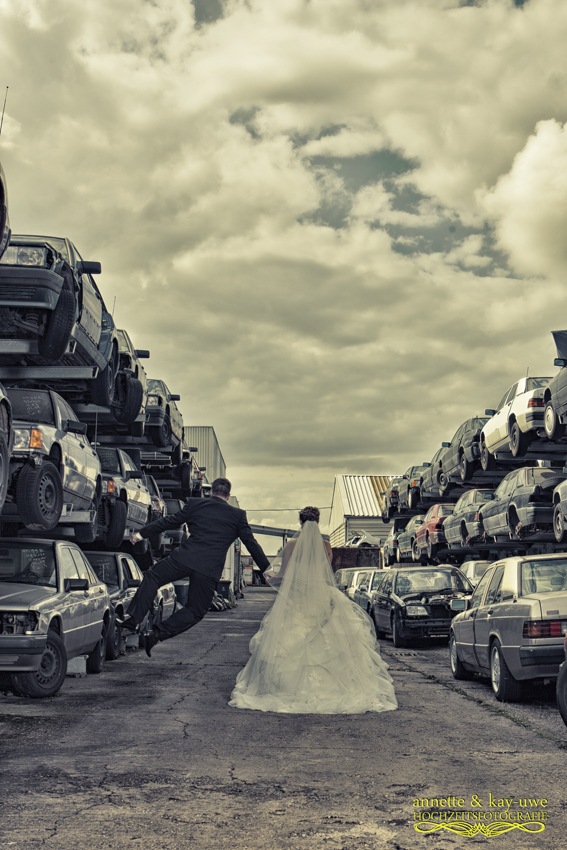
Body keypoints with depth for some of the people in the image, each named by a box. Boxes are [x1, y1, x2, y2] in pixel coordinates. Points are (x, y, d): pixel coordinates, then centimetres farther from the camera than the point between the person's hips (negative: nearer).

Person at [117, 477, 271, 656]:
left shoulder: (194, 504, 10)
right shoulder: (238, 515, 9)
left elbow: (169, 521, 16)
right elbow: (250, 542, 11)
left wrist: (141, 533, 27)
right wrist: (267, 568, 20)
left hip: (185, 558, 0)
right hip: (210, 569, 0)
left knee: (152, 576, 22)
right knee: (195, 611, 14)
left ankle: (134, 619, 13)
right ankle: (157, 634, 0)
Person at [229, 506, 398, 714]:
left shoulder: (292, 545, -5)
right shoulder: (325, 545, 0)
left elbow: (283, 574, -1)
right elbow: (327, 572, 12)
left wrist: (271, 575, 21)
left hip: (296, 598, -1)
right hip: (322, 597, 1)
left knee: (289, 641, 10)